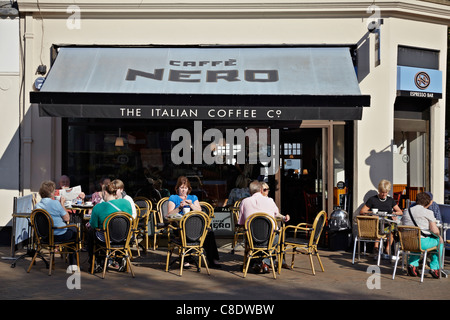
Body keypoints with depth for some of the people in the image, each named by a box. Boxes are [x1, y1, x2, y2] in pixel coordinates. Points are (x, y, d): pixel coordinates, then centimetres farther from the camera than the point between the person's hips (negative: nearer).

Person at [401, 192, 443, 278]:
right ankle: (434, 268, 21)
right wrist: (439, 236, 11)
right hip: (423, 243, -5)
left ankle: (412, 264, 25)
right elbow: (434, 230, -11)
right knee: (439, 241, 23)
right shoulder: (428, 212, -7)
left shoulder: (406, 212, 10)